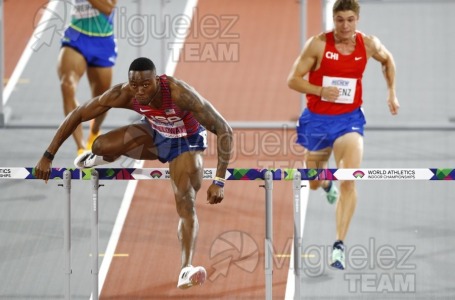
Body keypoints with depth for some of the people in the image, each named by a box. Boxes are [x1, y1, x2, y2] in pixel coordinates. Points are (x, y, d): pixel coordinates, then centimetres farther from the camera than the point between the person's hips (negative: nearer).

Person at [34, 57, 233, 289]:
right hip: (153, 133, 3)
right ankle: (100, 157, 20)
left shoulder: (180, 94, -41)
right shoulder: (124, 94, -30)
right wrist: (48, 156, -20)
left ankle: (186, 269, -27)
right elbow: (76, 115, -19)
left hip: (186, 142, -3)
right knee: (101, 146, -18)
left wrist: (219, 182, -41)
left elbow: (224, 130, -37)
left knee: (186, 204, -21)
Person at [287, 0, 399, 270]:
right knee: (313, 183, 17)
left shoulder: (369, 44, -5)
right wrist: (320, 91, -25)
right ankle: (327, 182, 58)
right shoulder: (318, 44, -13)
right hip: (317, 119, 0)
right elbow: (293, 80, -10)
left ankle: (340, 246, -19)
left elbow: (388, 60, 19)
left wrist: (392, 92, 14)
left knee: (350, 181, -20)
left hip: (349, 119, 0)